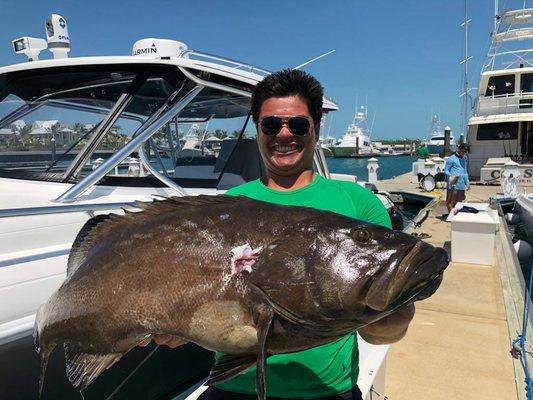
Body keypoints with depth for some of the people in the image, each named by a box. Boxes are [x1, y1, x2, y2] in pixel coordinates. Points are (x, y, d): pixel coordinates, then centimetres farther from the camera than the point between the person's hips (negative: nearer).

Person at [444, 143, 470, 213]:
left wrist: (467, 182, 20)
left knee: (459, 202, 10)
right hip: (453, 185, -7)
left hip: (461, 185, 7)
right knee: (451, 202, -6)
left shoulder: (464, 159, 20)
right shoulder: (451, 159, -4)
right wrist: (451, 176, -23)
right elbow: (446, 170, -4)